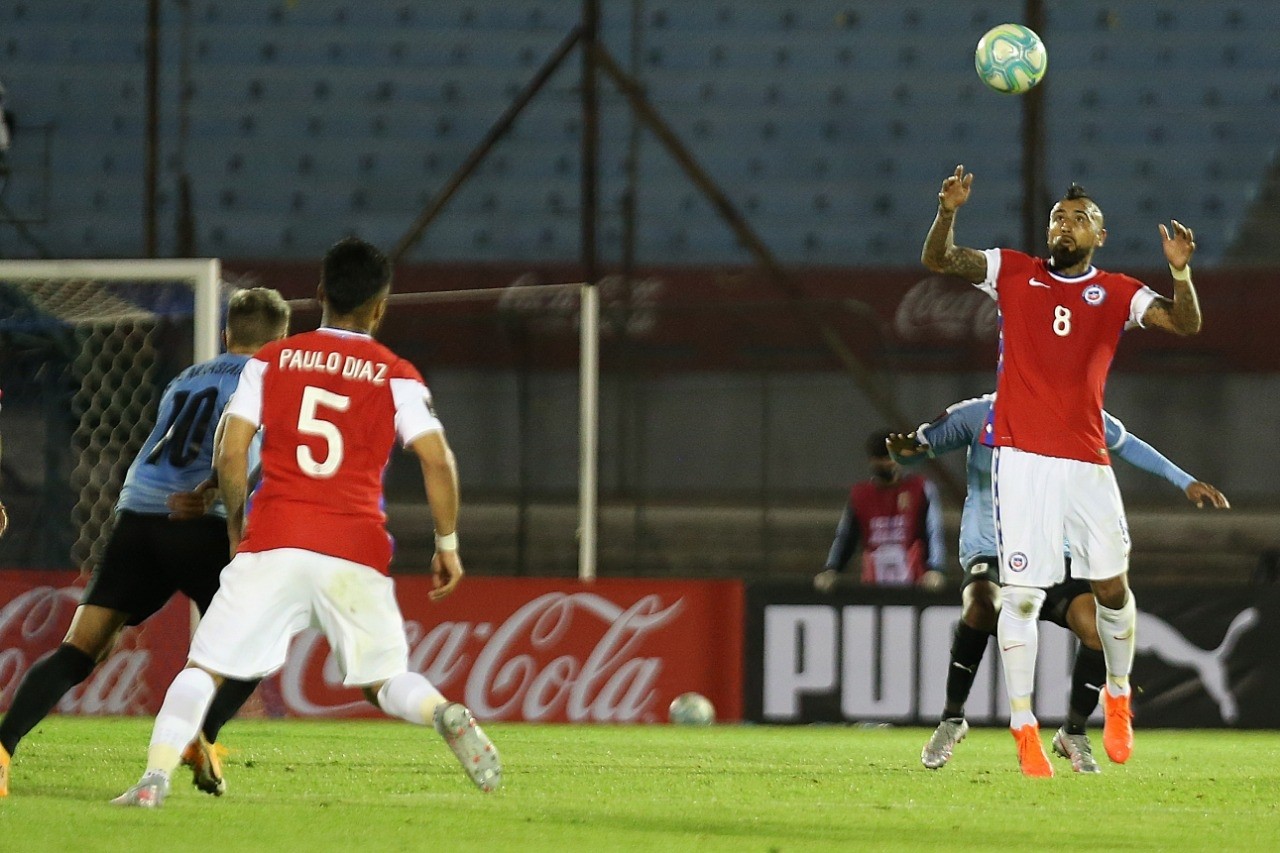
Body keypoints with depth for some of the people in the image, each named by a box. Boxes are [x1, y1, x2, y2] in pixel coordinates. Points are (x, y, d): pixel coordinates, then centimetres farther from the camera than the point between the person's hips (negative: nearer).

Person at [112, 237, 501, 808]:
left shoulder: (270, 361, 9)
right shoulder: (395, 377, 7)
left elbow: (230, 455, 2)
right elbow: (438, 461, -3)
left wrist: (237, 528, 16)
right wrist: (447, 543, 8)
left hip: (273, 545, -1)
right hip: (357, 548, 1)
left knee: (204, 667, 4)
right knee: (383, 681, 13)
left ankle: (154, 778, -14)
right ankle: (445, 714, -19)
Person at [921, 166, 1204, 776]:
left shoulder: (1116, 293, 8)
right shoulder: (1013, 273, 9)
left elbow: (1185, 324, -3)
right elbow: (937, 261, 2)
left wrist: (1180, 272, -22)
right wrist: (948, 213, -17)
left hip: (1088, 461, 1)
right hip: (1021, 457, -1)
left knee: (1111, 586, 3)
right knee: (1021, 594, -7)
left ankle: (1118, 697, 27)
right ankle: (1023, 727, -4)